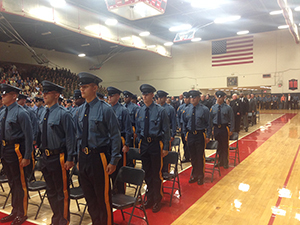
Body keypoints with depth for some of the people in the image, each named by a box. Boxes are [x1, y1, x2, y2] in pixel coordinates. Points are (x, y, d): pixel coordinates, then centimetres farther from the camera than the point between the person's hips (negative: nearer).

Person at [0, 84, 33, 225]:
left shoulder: (20, 113, -16)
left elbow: (29, 136, -17)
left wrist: (27, 157, -19)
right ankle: (15, 211, 36)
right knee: (12, 182, 19)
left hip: (16, 150, -8)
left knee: (20, 183, 5)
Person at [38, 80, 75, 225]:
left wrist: (70, 159, -17)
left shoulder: (63, 114, -15)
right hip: (46, 157, 8)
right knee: (51, 191, 20)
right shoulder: (44, 114, 8)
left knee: (62, 191, 7)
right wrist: (42, 153, 15)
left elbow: (70, 137, -16)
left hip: (58, 157, -8)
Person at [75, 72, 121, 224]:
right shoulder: (80, 110, 6)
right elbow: (78, 135, 14)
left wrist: (113, 161, -12)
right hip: (83, 157, 6)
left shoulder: (105, 109, -12)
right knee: (89, 195, 20)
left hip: (99, 157, -6)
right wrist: (78, 157, 10)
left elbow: (115, 136, -11)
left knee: (103, 196, 7)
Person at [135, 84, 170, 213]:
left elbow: (166, 130, -6)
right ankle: (150, 198, 33)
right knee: (147, 172, 15)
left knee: (156, 173, 3)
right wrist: (140, 142, 9)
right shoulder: (140, 111, 5)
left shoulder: (160, 111, -8)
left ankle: (157, 201, 22)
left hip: (156, 144, -4)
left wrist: (165, 148, -8)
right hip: (143, 144, 5)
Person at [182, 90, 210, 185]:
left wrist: (208, 136, -6)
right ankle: (194, 175, 28)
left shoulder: (204, 109, -5)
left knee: (200, 156, 2)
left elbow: (208, 124, -3)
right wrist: (185, 134, 10)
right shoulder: (187, 109, 5)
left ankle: (200, 177, 19)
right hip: (190, 135, 4)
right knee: (193, 156, 12)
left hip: (200, 135, -3)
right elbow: (184, 123, 14)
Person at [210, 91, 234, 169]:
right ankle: (219, 162, 27)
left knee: (225, 146, 4)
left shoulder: (228, 108, -4)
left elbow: (232, 119, -1)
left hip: (224, 128, -2)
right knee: (218, 146, 11)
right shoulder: (213, 107, 3)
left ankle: (225, 163, 19)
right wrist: (211, 129, 4)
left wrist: (231, 130, -5)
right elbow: (211, 119, 8)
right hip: (216, 129, 3)